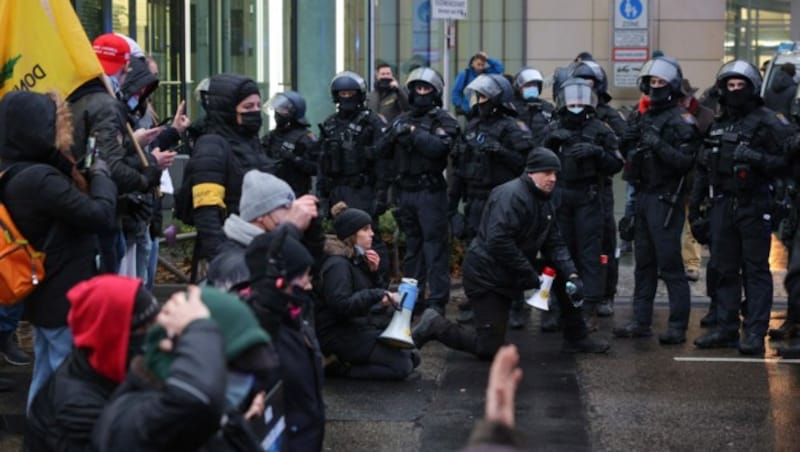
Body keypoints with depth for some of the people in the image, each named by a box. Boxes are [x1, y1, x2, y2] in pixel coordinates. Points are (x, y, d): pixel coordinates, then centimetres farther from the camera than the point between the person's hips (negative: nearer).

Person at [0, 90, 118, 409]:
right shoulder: (40, 179, -25)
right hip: (67, 300, -10)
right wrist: (101, 174, -7)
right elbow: (101, 216, -23)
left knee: (46, 383, 19)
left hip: (44, 297, 10)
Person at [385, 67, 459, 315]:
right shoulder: (402, 119, 16)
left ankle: (437, 301, -4)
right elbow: (387, 153, 13)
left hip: (430, 191, -6)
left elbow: (439, 147, -20)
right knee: (411, 246, 14)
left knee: (435, 246, -6)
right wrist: (394, 136, -6)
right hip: (405, 191, 6)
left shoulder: (443, 120, -2)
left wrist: (413, 133, -18)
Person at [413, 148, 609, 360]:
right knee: (489, 349, -9)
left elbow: (555, 245, 4)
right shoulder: (511, 195, -22)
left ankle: (576, 340, 15)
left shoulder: (545, 203, 8)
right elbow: (498, 242, -32)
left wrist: (572, 276, -13)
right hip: (486, 275, -9)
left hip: (510, 276, 9)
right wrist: (531, 275, -28)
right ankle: (435, 325, 8)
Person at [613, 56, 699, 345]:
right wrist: (629, 142, 4)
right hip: (643, 197, 8)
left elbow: (685, 160, -18)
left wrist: (658, 145, -26)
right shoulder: (645, 118, 16)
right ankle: (641, 322, 19)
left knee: (669, 264, -8)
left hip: (665, 199, -8)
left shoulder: (680, 120, -8)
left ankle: (678, 326, -6)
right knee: (644, 264, 13)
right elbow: (629, 152, 24)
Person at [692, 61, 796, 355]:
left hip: (754, 206, -6)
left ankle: (755, 333, -3)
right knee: (725, 270, 10)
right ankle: (726, 330, 17)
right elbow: (704, 168, 22)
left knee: (756, 270, -3)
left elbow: (787, 160, -11)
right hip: (722, 205, 6)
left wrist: (758, 159, -24)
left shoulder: (767, 122, -4)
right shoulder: (717, 125, 16)